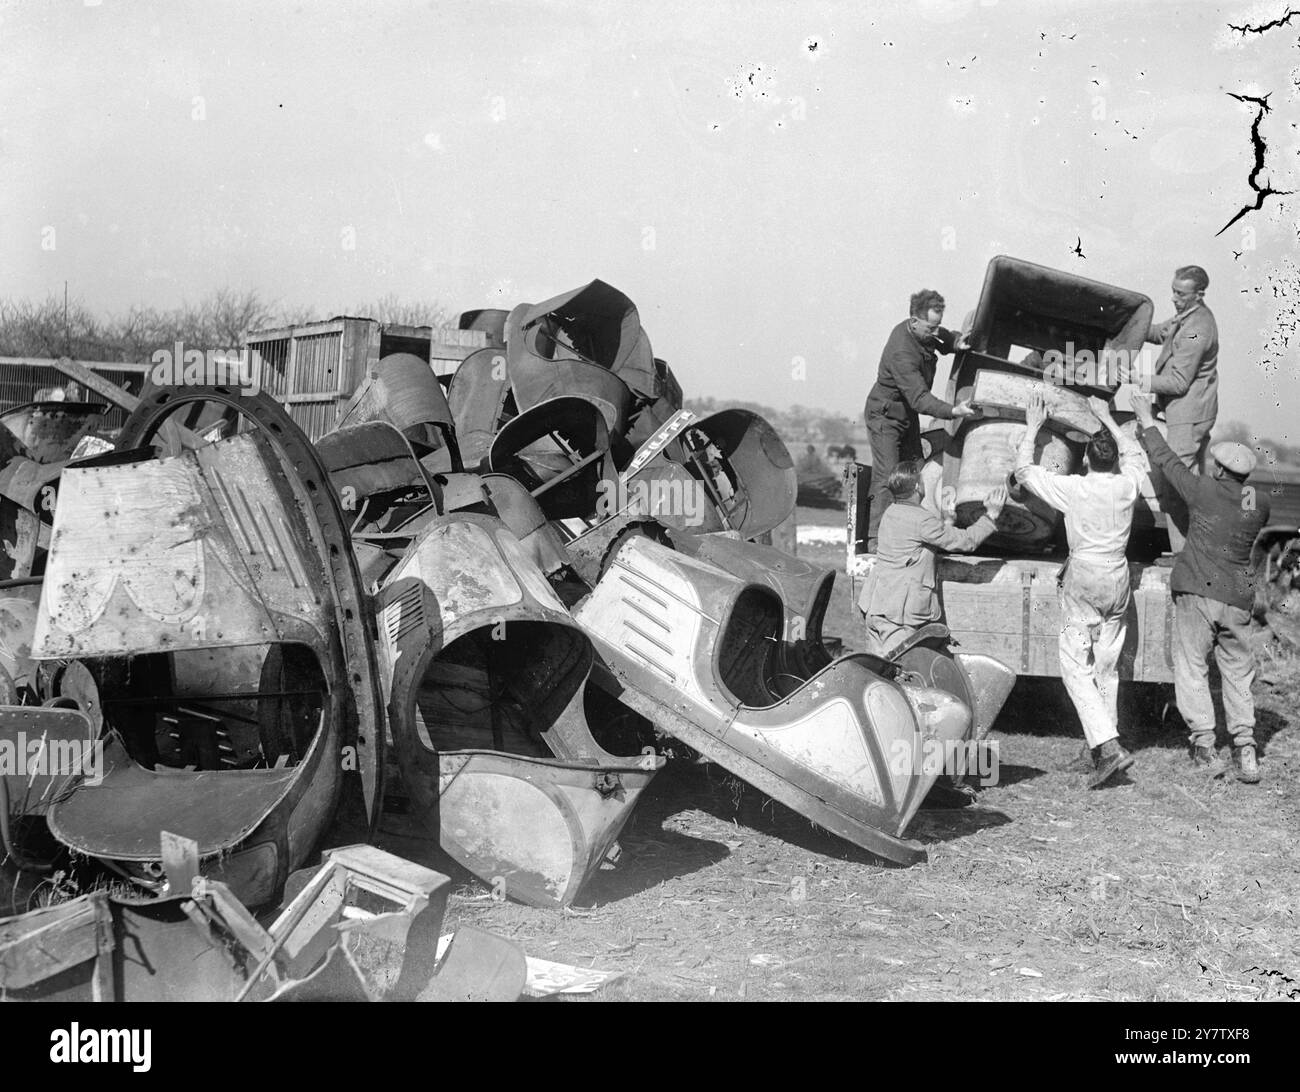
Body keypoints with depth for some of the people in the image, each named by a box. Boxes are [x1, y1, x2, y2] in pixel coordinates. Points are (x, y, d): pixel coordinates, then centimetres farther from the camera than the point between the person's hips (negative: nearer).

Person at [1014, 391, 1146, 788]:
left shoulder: (1073, 488, -12)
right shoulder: (1128, 485, -1)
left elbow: (1023, 471, 0)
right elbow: (1135, 454, 23)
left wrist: (1033, 427, 10)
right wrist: (1107, 419, 31)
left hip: (1083, 580, -5)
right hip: (1118, 580, 5)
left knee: (1076, 667, -4)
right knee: (1107, 668, 14)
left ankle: (1108, 745, -17)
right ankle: (1107, 739, 20)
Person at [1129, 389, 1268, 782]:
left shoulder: (1205, 492, -9)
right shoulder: (1260, 503, 4)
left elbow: (1167, 462, 1)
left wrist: (1147, 422, 13)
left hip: (1198, 591, -4)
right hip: (1238, 599, 4)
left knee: (1191, 667, 4)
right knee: (1238, 671, 12)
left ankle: (1204, 745, -1)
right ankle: (1245, 746, 5)